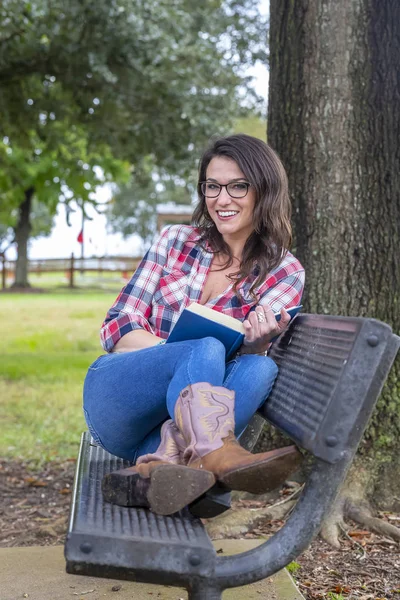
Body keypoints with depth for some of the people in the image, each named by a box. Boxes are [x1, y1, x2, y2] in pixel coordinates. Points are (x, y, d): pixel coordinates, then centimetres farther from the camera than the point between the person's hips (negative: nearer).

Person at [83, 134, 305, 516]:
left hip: (179, 420, 1)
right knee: (206, 350, -29)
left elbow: (252, 349, -4)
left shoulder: (285, 274, 5)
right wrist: (190, 351, -18)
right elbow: (117, 327, 2)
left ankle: (156, 468, -45)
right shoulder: (177, 241, 6)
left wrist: (256, 343, -30)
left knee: (260, 369, -30)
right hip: (115, 398, 0)